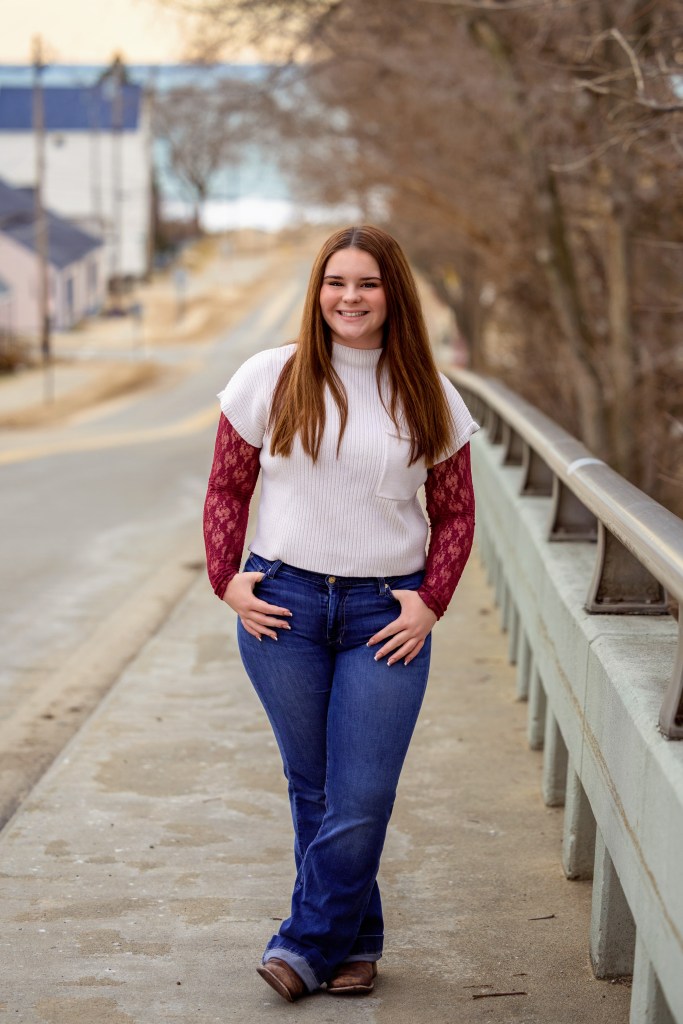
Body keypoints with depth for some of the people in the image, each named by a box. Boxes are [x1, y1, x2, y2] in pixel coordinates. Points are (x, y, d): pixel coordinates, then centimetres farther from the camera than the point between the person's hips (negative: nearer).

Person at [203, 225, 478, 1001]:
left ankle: (306, 943, 11)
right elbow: (226, 488, 6)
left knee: (362, 798, -3)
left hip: (386, 615, 0)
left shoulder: (428, 398, 3)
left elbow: (454, 513, 8)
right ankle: (355, 942, 24)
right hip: (283, 604, 0)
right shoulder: (271, 379, 1)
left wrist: (430, 602, -4)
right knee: (313, 788, 9)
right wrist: (227, 579, -5)